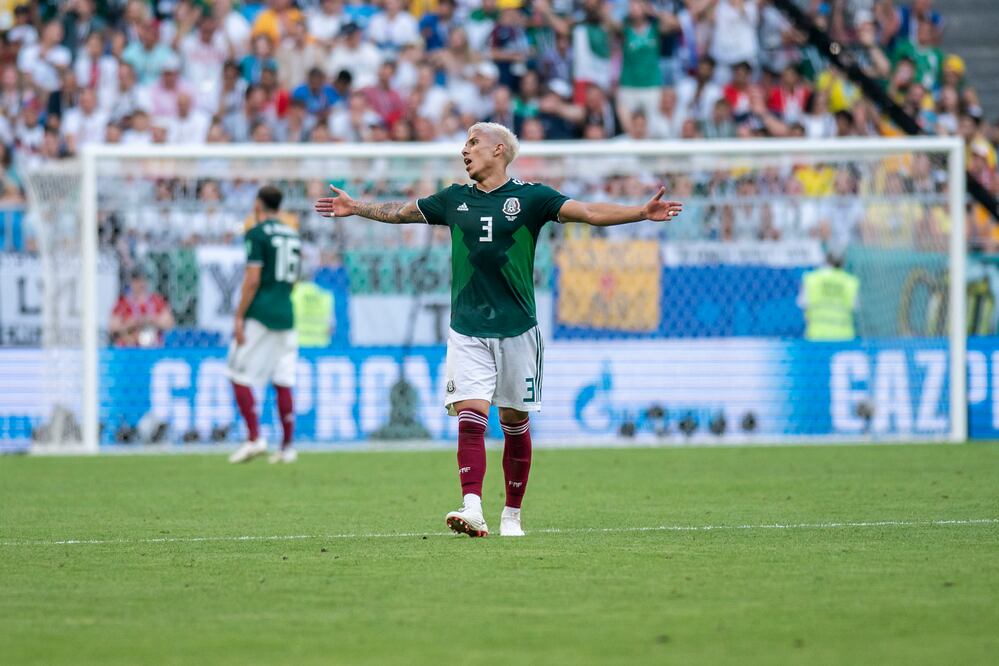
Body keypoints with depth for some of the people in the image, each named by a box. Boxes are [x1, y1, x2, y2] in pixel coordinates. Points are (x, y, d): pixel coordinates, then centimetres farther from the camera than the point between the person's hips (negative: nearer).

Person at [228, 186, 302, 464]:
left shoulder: (257, 234, -8)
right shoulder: (293, 236, 14)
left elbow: (253, 279, -15)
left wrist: (239, 317, -13)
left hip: (259, 314, -7)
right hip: (286, 315, 7)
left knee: (240, 376, 0)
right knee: (283, 383, 6)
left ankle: (254, 439, -11)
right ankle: (287, 447, 4)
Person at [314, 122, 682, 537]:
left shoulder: (530, 198, -1)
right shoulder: (454, 200, 10)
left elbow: (590, 213, -10)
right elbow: (400, 212, 25)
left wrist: (642, 212, -22)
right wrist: (355, 208, 32)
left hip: (516, 331, -2)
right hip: (467, 333, 2)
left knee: (515, 423, 6)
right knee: (470, 418, -13)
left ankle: (512, 514, 18)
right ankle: (472, 509, -24)